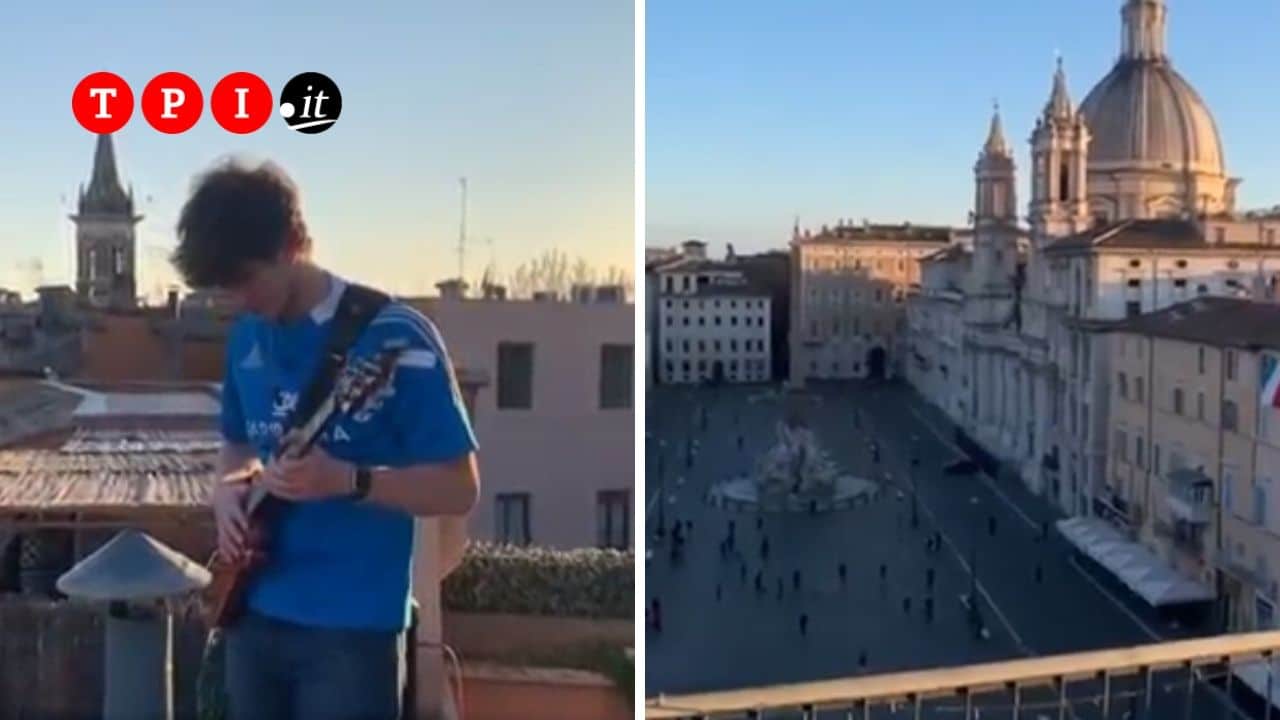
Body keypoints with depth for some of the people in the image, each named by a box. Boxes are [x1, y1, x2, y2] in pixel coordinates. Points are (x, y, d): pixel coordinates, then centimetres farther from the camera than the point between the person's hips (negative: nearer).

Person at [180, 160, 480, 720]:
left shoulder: (393, 336, -14)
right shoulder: (246, 337, 6)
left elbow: (459, 487, -13)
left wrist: (344, 479, -27)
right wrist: (228, 489, 0)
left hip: (353, 627, -6)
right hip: (253, 613, 7)